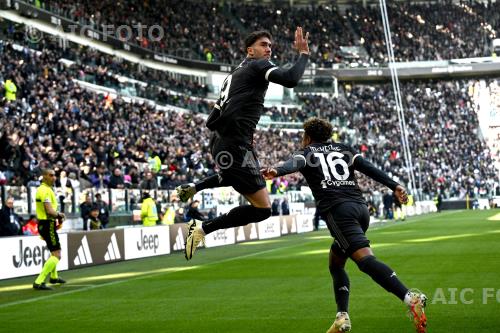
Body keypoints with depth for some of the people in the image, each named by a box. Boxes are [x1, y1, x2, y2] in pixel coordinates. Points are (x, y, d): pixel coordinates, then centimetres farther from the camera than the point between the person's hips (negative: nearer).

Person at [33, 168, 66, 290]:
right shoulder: (46, 190, -19)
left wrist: (57, 215, 10)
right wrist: (60, 215, -7)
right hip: (48, 225, -11)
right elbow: (49, 211, -26)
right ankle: (39, 282, -21)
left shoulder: (41, 189, 14)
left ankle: (54, 277, 48)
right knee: (56, 255, -14)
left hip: (43, 224, 11)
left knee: (55, 252, 29)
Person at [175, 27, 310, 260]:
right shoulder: (259, 66, -1)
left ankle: (194, 187, 29)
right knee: (262, 208, -9)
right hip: (234, 145, -10)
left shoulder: (235, 73, 24)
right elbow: (290, 79, -19)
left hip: (220, 141, 10)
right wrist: (303, 54, -4)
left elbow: (212, 120, 25)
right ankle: (202, 229, -7)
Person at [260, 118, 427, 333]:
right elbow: (368, 167, 14)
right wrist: (394, 186, 7)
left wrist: (276, 172, -26)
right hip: (361, 206, 6)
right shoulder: (343, 149, 28)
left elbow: (295, 163, -7)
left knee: (365, 259, -20)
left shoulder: (307, 152, 17)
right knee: (335, 263, 21)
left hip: (338, 209, -6)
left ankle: (410, 298, -38)